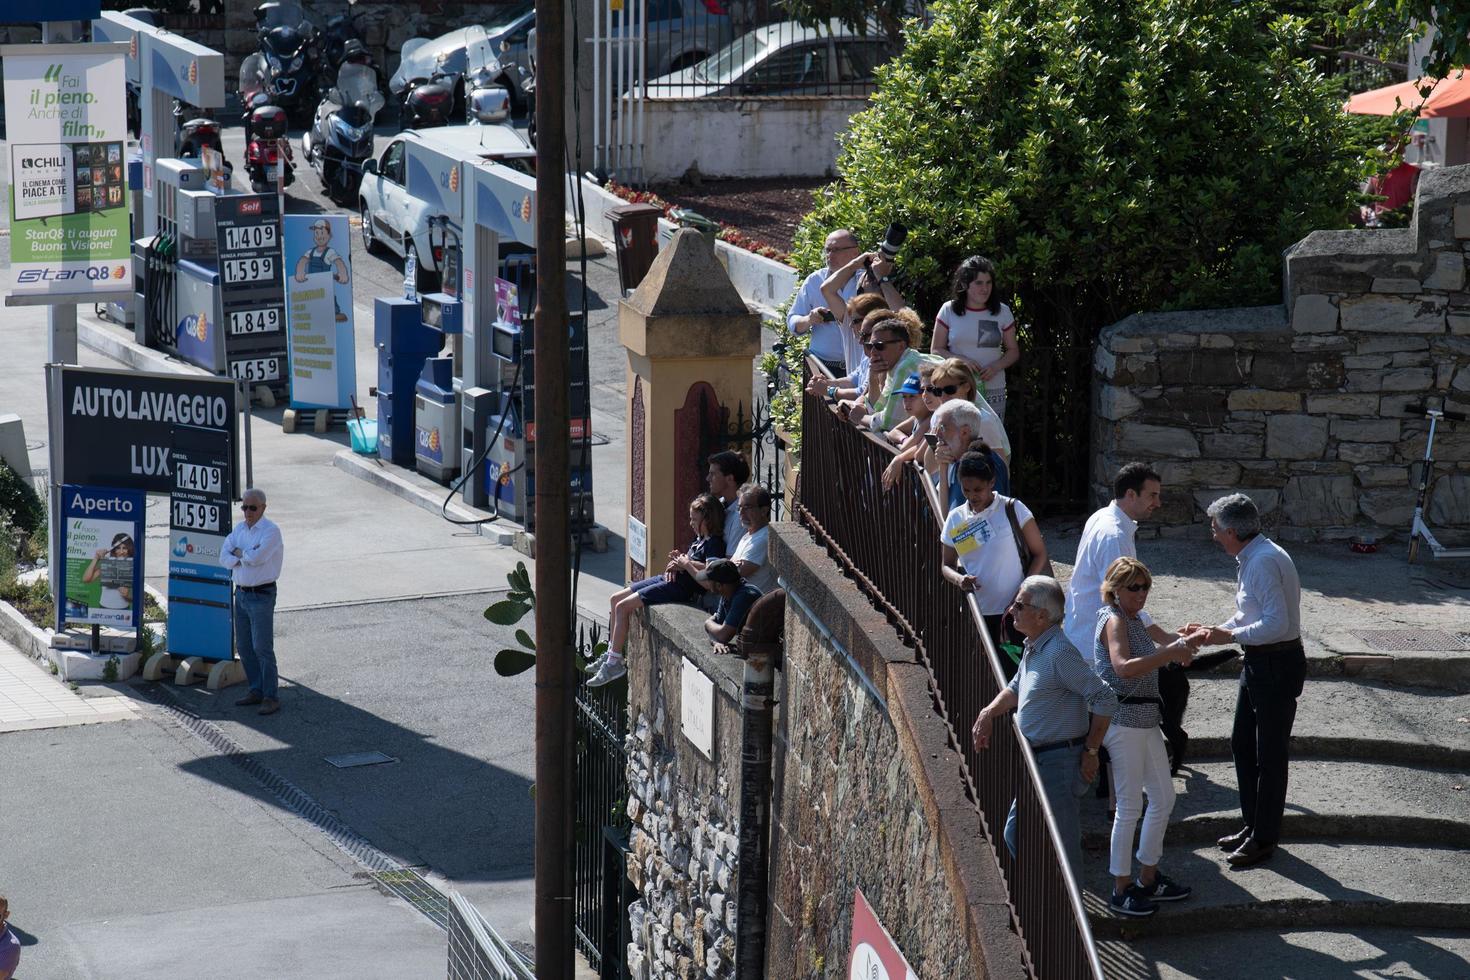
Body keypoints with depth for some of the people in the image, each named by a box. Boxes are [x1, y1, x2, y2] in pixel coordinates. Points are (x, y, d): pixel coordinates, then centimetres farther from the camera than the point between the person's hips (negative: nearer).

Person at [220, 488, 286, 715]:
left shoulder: (271, 531, -10)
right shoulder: (239, 530, 12)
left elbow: (257, 557, -23)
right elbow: (224, 557, 3)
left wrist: (239, 553, -4)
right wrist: (246, 558, -13)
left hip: (261, 595, -8)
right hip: (241, 593, 8)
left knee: (262, 647, -9)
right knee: (244, 646, 11)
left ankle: (271, 698, -5)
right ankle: (256, 691, 21)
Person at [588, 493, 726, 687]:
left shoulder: (714, 544, -15)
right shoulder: (700, 538, 16)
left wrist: (685, 563, -17)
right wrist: (676, 563, -1)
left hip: (680, 588, -11)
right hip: (670, 579, 11)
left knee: (622, 606, -16)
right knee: (615, 599, 11)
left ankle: (614, 663, -10)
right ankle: (611, 653, 16)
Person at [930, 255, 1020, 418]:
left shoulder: (1002, 312, 6)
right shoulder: (949, 310, 3)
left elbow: (1013, 351, 12)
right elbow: (936, 350, 5)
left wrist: (996, 367, -9)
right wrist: (961, 360, -14)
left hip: (993, 390, 1)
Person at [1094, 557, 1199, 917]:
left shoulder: (1133, 619, 15)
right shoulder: (1113, 620, -14)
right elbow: (1124, 667, -29)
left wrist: (1177, 645, 8)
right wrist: (1169, 654, -33)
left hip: (1145, 720, 10)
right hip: (1123, 721, -10)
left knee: (1163, 798, 16)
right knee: (1130, 806, -3)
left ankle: (1148, 877, 28)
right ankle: (1121, 891, 6)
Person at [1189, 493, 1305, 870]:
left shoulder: (1264, 562, -23)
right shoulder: (1252, 558, 9)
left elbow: (1276, 624, -28)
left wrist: (1229, 636, -20)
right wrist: (1213, 630, 9)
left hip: (1277, 665, -11)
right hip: (1258, 664, 11)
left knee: (1270, 754, 1)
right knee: (1242, 744, 18)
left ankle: (1264, 839, 11)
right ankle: (1253, 826, 30)